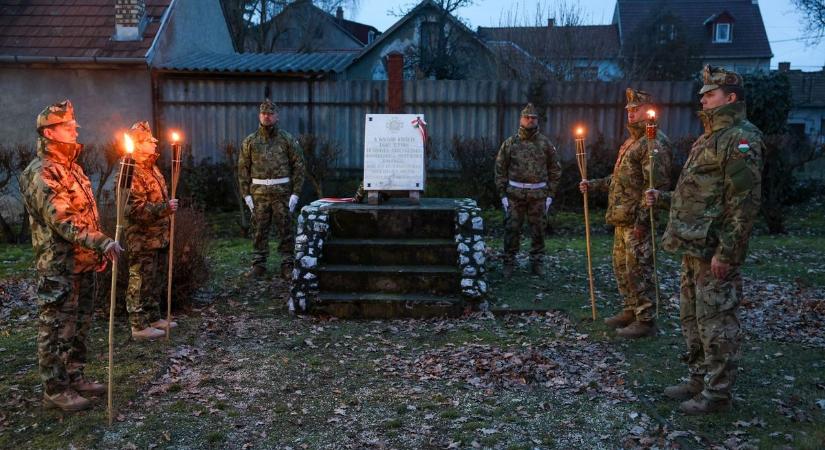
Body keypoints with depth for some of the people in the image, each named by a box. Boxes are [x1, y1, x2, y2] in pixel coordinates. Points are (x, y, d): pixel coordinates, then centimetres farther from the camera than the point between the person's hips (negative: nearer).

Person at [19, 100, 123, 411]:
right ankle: (55, 390, 12)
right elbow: (62, 222, -24)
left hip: (84, 265, 9)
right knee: (57, 330, 2)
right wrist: (102, 243, -30)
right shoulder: (40, 174, -15)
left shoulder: (71, 167, 14)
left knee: (79, 326, 17)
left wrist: (99, 251, 16)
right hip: (59, 268, -9)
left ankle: (74, 378, 29)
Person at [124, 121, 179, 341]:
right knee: (141, 282, -1)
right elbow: (136, 209, -25)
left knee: (155, 281, 18)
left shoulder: (152, 168, 14)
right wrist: (165, 208, -24)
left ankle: (153, 318, 30)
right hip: (143, 240, -10)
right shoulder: (134, 172, -18)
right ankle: (139, 326, 7)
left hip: (158, 237, 10)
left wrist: (169, 205, 12)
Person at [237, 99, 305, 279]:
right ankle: (258, 264, 15)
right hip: (259, 193, 1)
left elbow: (298, 166, 1)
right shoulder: (250, 141, 8)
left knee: (285, 229, 1)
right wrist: (246, 195, 1)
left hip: (282, 192, -1)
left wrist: (295, 193, -5)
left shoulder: (288, 140, 3)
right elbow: (243, 169, 8)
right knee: (259, 230, 5)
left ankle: (287, 266, 9)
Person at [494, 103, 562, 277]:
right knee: (511, 229, 1)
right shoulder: (510, 143, 3)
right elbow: (500, 169, 4)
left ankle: (537, 263, 18)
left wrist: (550, 195, 3)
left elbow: (555, 169, 8)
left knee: (538, 230, 7)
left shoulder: (545, 143, 4)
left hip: (538, 194, 1)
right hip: (515, 194, -1)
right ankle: (508, 263, 12)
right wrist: (502, 194, -2)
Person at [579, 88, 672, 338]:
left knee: (638, 270, -5)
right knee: (622, 266, 17)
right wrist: (593, 184, 20)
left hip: (638, 220, -10)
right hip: (622, 219, 10)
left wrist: (641, 219, -24)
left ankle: (646, 320, 4)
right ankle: (631, 310, 29)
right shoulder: (632, 142, 19)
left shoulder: (654, 143, -13)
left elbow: (656, 184, -21)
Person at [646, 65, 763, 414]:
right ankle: (699, 380, 29)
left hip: (714, 253, -10)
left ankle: (718, 393, 10)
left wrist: (726, 253, -22)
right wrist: (663, 198, 17)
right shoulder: (709, 139, 17)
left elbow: (744, 202, -20)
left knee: (715, 322, -1)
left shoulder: (740, 139, -14)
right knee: (691, 318, 17)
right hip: (693, 248, 10)